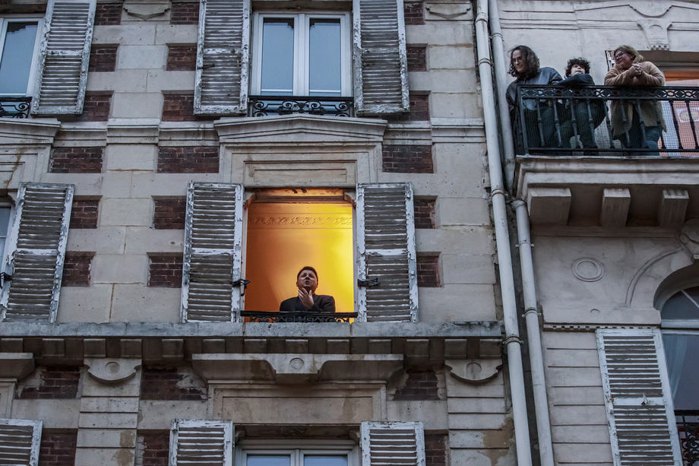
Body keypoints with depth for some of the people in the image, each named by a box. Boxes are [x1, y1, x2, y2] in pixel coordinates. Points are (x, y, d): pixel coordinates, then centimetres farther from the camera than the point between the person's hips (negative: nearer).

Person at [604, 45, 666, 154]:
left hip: (648, 113, -1)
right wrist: (629, 74, -11)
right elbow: (608, 83, -1)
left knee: (650, 146, -20)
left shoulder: (647, 66, 18)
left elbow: (660, 81, 4)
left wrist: (642, 75, -8)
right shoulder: (615, 70, 21)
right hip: (626, 115, 1)